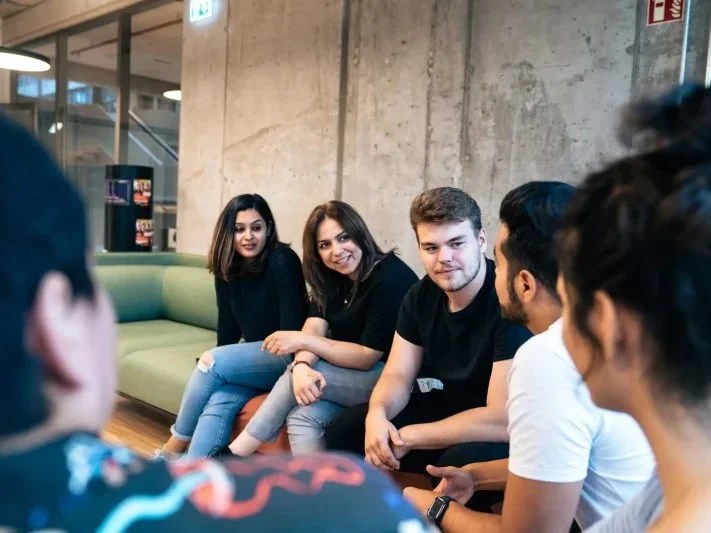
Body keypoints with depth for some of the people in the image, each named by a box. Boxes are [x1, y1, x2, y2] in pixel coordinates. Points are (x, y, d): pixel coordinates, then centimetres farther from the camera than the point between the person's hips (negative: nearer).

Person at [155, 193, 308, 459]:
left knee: (213, 363, -23)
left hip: (285, 356, -5)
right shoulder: (227, 269, 6)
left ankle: (173, 450, -5)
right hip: (253, 357, 5)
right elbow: (228, 326, 5)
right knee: (219, 402, -25)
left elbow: (293, 325, -19)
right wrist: (217, 361, -11)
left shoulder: (282, 261, -14)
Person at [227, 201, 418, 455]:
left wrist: (302, 340, -23)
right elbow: (313, 329, -8)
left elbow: (368, 356, -21)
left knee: (295, 379, -23)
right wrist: (302, 365, -30)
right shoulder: (330, 278, 5)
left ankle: (232, 457, -9)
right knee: (303, 416, -24)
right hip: (350, 375, 7)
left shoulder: (391, 278, -19)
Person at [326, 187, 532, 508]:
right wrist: (378, 414, -24)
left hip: (505, 436, -6)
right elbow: (398, 376, 0)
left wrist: (409, 437, -24)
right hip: (442, 413, 7)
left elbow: (504, 420, -31)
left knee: (461, 462, -37)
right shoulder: (421, 295, -3)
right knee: (344, 431, -2)